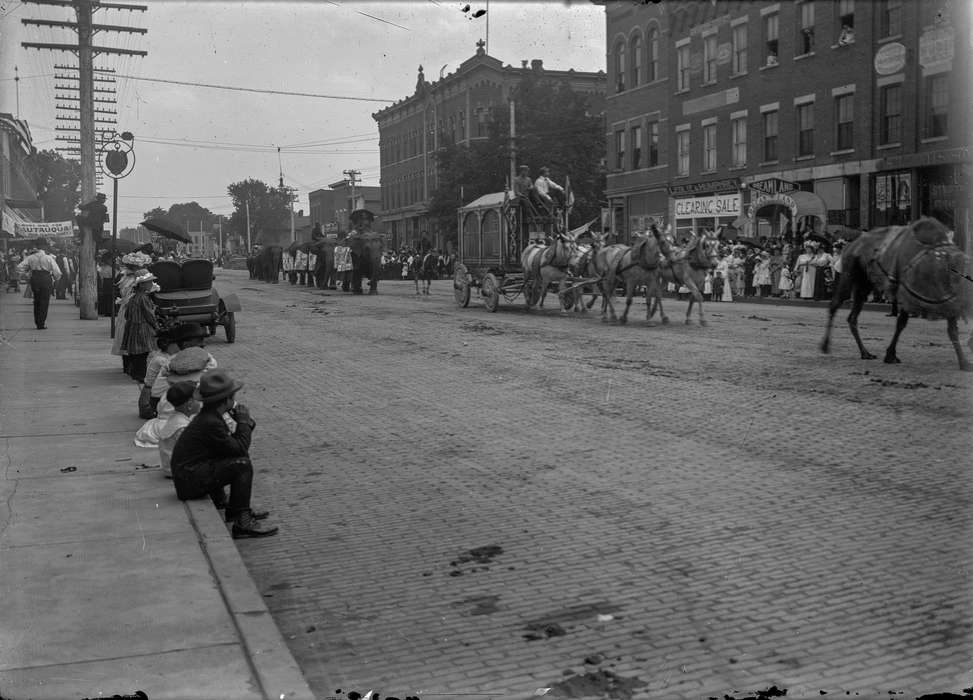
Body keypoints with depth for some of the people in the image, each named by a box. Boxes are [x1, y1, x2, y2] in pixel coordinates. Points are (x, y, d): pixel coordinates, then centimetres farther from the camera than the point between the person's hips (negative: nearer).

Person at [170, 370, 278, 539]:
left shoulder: (208, 415, 9)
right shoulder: (210, 423, -23)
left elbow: (233, 443, 13)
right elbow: (239, 448, -19)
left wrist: (245, 423, -2)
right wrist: (243, 421, -8)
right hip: (190, 482, -10)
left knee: (242, 457, 17)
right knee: (242, 465, -19)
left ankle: (234, 508, 19)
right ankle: (241, 522, -17)